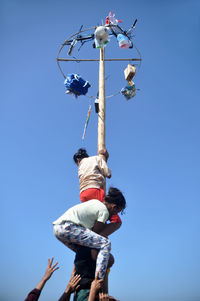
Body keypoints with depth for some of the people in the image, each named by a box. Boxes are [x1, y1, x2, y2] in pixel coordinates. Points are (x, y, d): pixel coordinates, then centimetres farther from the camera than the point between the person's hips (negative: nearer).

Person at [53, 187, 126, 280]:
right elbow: (95, 231, -1)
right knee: (105, 244, -12)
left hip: (57, 228, 10)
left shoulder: (96, 201, 21)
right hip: (67, 227, -10)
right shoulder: (104, 211, -4)